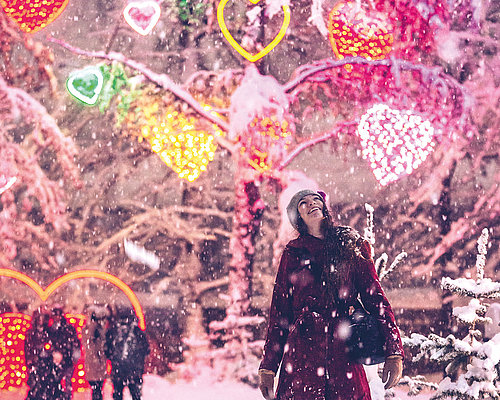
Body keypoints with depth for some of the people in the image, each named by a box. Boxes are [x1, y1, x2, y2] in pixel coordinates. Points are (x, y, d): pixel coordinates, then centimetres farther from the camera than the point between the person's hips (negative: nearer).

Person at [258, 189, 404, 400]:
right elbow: (279, 311, 15)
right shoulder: (293, 253, 15)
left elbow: (374, 296, 8)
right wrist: (268, 366, 7)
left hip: (344, 355, 0)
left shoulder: (352, 246, 14)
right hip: (302, 356, 0)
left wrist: (393, 351, -4)